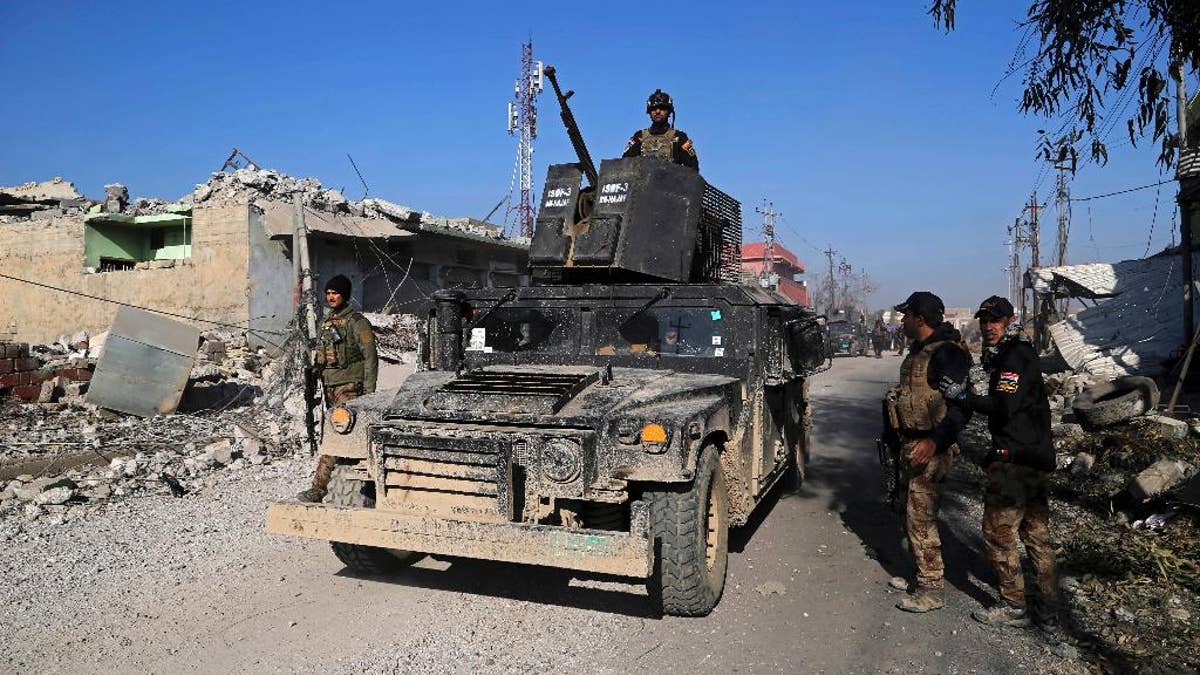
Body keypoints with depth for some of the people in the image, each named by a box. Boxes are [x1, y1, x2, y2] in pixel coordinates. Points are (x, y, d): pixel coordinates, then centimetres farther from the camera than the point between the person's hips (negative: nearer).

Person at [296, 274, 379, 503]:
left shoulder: (357, 323, -8)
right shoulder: (326, 322, 15)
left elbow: (370, 358, -11)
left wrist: (369, 392, -15)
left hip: (349, 387, -8)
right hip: (329, 385, 8)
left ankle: (319, 486, -14)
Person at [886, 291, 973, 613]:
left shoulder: (947, 353, -17)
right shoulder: (919, 351, 14)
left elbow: (962, 406, -22)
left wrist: (934, 441, -29)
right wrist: (901, 440, 26)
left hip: (931, 449, -10)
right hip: (911, 443, 10)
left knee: (920, 517, -6)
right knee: (912, 511, 17)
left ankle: (931, 589, 4)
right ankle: (924, 573, 30)